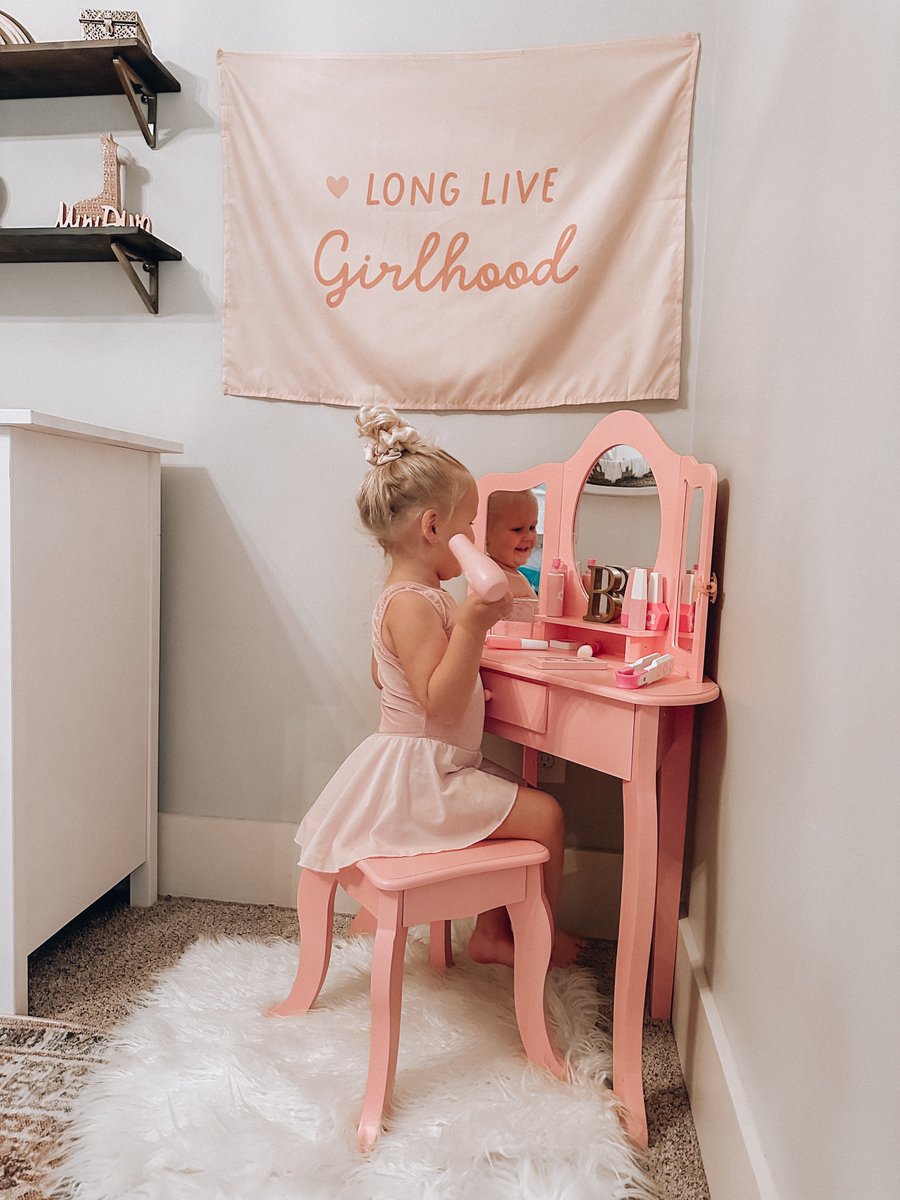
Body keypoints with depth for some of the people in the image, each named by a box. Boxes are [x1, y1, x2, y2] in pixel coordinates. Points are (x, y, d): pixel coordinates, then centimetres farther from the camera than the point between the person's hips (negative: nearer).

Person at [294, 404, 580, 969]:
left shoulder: (413, 595, 9)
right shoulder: (413, 605, -24)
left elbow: (381, 674, 20)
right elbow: (441, 703, -30)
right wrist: (471, 626, -36)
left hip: (439, 765, 11)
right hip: (418, 776, -11)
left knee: (524, 806, 16)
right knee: (544, 815, -10)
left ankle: (492, 932, 25)